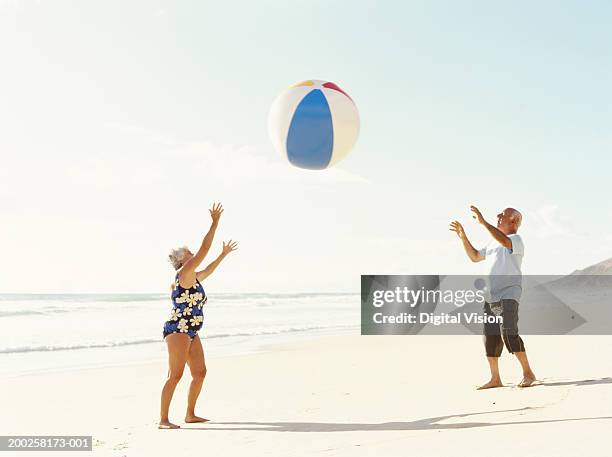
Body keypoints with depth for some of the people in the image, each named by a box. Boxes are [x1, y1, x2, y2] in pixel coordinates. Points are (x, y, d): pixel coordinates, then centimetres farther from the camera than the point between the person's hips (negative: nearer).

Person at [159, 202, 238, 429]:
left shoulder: (193, 278, 16)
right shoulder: (183, 274, -9)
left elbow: (208, 270, 37)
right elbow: (204, 249, -13)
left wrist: (224, 254, 43)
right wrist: (215, 223, -10)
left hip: (190, 333, 10)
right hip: (177, 330, -10)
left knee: (200, 372, 10)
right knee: (175, 375, -13)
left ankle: (190, 414, 18)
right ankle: (163, 419, -12)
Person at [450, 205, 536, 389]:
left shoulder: (516, 240, -3)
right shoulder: (493, 244, 24)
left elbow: (505, 241, -27)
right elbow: (474, 256, 32)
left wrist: (483, 222, -27)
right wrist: (463, 236, 21)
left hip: (508, 294, -9)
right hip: (490, 296, 9)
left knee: (509, 333, -19)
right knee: (490, 337, 7)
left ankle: (528, 373, -9)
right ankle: (495, 379, 15)